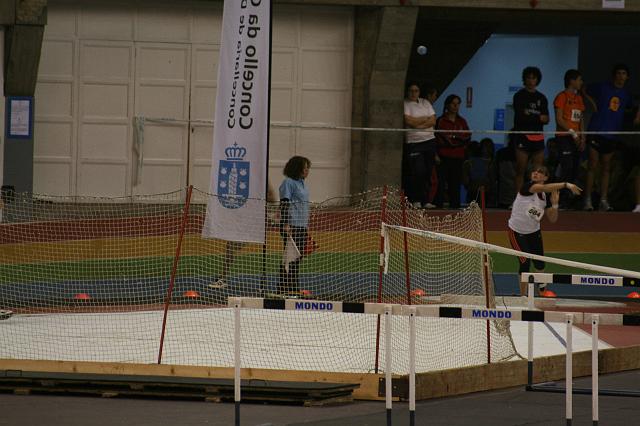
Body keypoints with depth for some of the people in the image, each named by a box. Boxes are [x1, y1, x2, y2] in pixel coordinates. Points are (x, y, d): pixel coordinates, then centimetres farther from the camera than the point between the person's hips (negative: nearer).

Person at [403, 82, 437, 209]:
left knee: (427, 173, 3)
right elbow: (408, 121, -15)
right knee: (418, 172, -13)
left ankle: (425, 201, 7)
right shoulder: (405, 104, -1)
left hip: (429, 141, 5)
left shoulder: (425, 103, 14)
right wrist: (425, 119, -3)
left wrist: (418, 124, -9)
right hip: (413, 142, -5)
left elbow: (433, 121, 5)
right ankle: (415, 200, -5)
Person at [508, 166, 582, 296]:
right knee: (525, 262, -13)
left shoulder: (545, 198, -3)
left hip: (534, 232, 6)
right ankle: (523, 294, 3)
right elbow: (544, 188, -40)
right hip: (517, 232, -5)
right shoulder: (527, 187, -21)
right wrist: (566, 185, -48)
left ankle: (542, 289, 37)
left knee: (540, 265, 10)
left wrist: (555, 204, -16)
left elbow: (552, 219, 1)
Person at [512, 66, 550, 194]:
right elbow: (520, 117, -10)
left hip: (538, 137, 5)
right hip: (523, 136, -5)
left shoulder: (541, 98, 16)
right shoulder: (519, 96, 3)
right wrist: (538, 118, -11)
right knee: (520, 171, -6)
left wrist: (530, 116, -10)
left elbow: (546, 119, 8)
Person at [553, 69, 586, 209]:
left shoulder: (579, 98, 20)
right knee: (567, 168, -13)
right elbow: (559, 119, -10)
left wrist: (582, 138, 9)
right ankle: (562, 201, -13)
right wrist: (572, 133, -14)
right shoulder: (562, 96, -4)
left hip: (575, 138, 8)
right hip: (564, 137, -8)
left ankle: (568, 199, 5)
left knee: (574, 170, 3)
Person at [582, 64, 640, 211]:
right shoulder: (602, 87, 1)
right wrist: (594, 104, 0)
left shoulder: (626, 94, 13)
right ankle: (587, 200, -4)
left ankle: (604, 200, 8)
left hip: (613, 135, 4)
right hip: (597, 131, -4)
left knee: (606, 168, 6)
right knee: (592, 166, -5)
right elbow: (585, 92, 13)